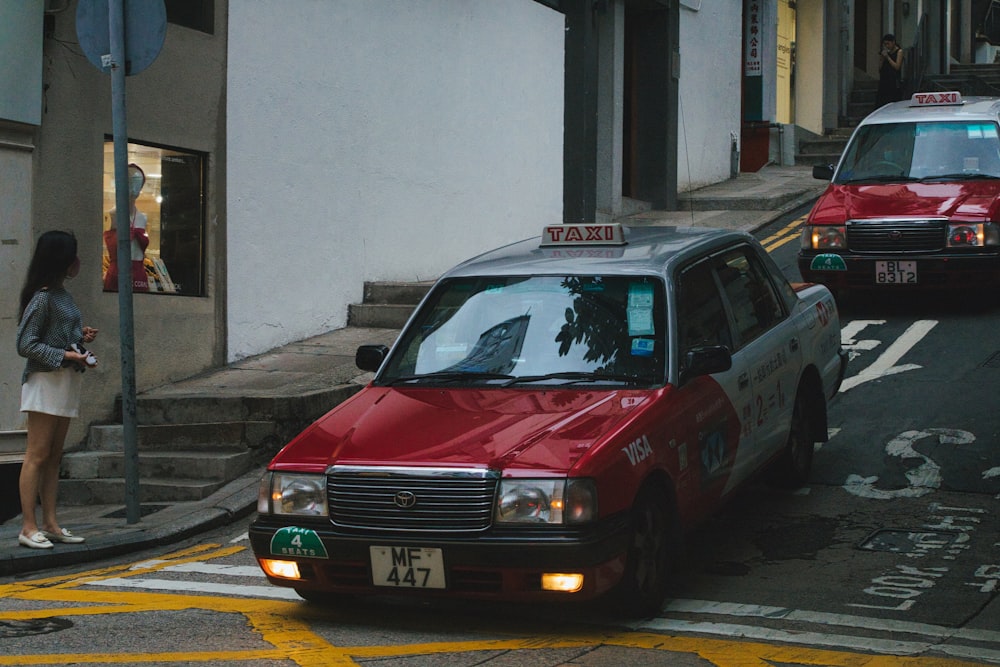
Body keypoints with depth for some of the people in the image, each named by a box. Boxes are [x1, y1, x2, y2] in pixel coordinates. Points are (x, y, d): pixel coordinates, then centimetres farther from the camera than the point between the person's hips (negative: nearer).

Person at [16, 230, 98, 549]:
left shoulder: (62, 296, 15)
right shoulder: (42, 298, -12)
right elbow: (26, 345, -15)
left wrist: (81, 338, 6)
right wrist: (65, 355, -20)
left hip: (67, 382, 9)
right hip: (45, 381, -9)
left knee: (54, 456, 10)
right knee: (37, 455, -7)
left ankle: (50, 523, 13)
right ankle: (29, 527, -5)